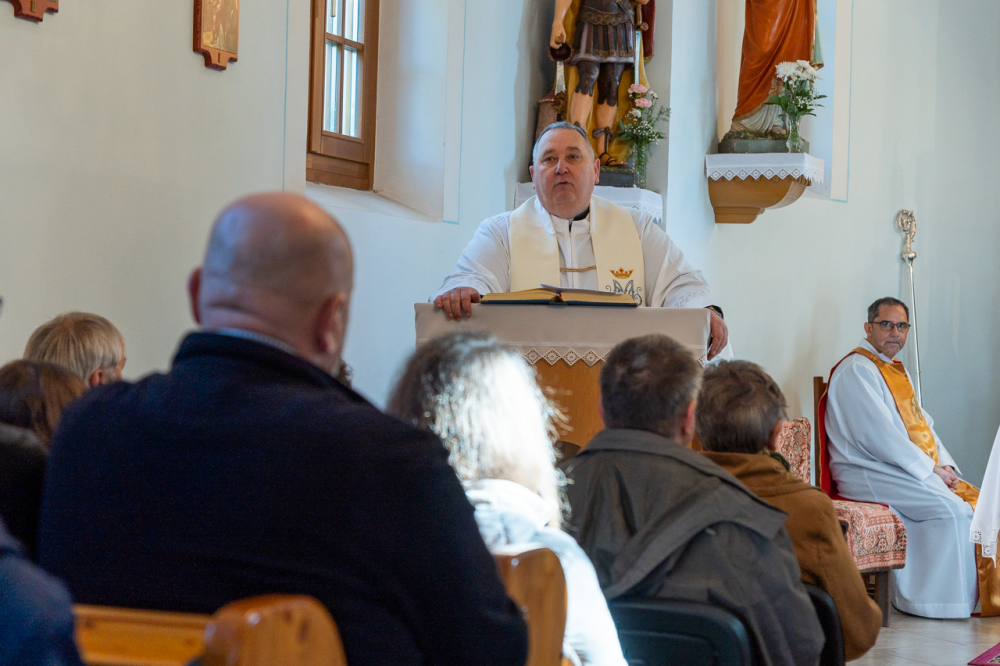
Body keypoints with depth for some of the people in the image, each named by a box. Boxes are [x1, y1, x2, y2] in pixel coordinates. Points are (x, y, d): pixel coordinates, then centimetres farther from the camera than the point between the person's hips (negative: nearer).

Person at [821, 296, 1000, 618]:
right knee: (952, 510, -26)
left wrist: (946, 466, 2)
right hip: (870, 475, -9)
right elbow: (879, 437, -19)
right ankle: (951, 602, -17)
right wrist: (931, 469, -15)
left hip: (917, 470, 9)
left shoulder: (896, 371, 21)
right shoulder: (856, 371, -10)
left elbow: (922, 423, 20)